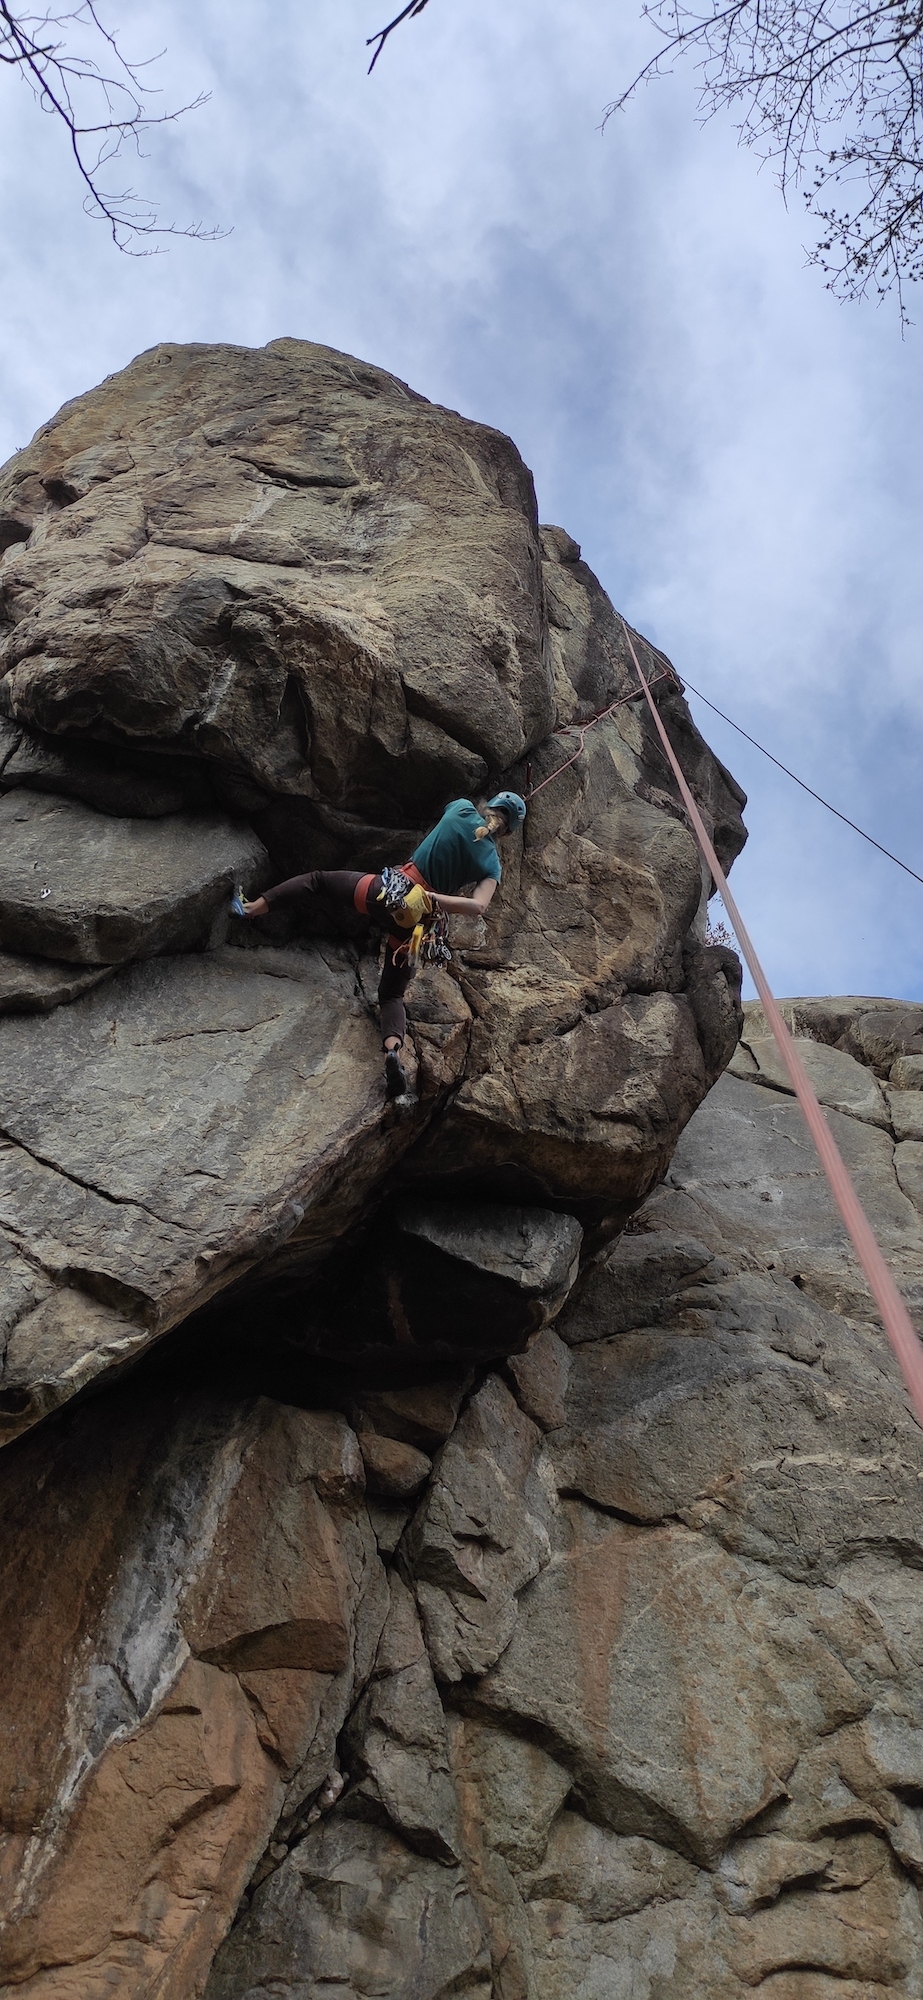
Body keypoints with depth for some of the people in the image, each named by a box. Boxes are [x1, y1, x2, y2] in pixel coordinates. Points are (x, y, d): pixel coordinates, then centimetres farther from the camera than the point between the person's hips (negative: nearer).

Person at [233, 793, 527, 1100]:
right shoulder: (492, 864, -1)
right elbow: (478, 907, -17)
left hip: (387, 892, 0)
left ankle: (252, 908, 17)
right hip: (414, 926, 0)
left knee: (319, 878, 24)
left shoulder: (461, 809, 1)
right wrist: (433, 898, -15)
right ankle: (393, 1049, -18)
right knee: (392, 995, 11)